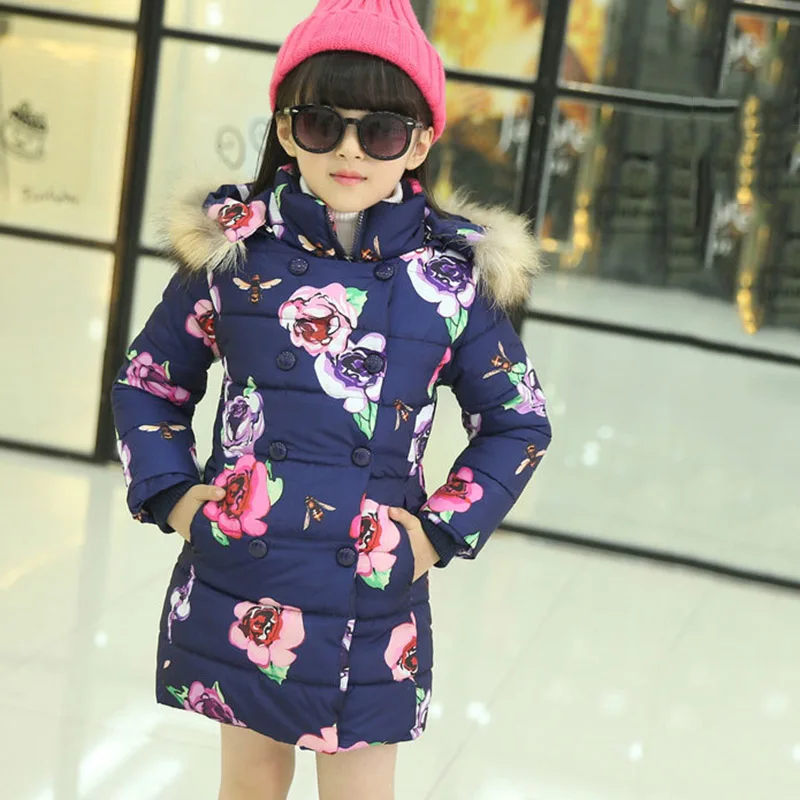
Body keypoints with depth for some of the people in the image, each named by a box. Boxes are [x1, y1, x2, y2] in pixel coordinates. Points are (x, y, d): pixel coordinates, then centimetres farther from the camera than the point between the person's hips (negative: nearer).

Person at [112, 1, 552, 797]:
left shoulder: (455, 274, -4)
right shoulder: (233, 249, -2)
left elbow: (517, 423, 7)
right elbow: (148, 382, 11)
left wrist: (445, 529, -2)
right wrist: (169, 493, -1)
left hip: (374, 593, -1)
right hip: (237, 582, 1)